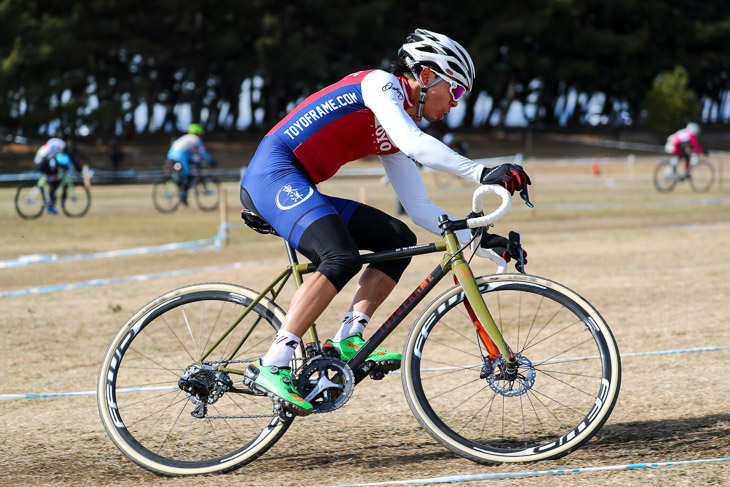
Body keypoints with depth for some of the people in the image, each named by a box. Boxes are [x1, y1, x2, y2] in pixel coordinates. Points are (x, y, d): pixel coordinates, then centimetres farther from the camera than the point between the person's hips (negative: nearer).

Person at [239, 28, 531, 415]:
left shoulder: (393, 138, 20)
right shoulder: (379, 83, -5)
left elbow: (420, 209, 18)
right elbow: (414, 144, -23)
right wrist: (483, 173, -27)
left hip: (298, 189, 10)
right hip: (273, 171, -10)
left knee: (398, 240, 5)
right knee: (342, 258, -29)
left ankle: (348, 339, -5)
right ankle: (272, 366, -29)